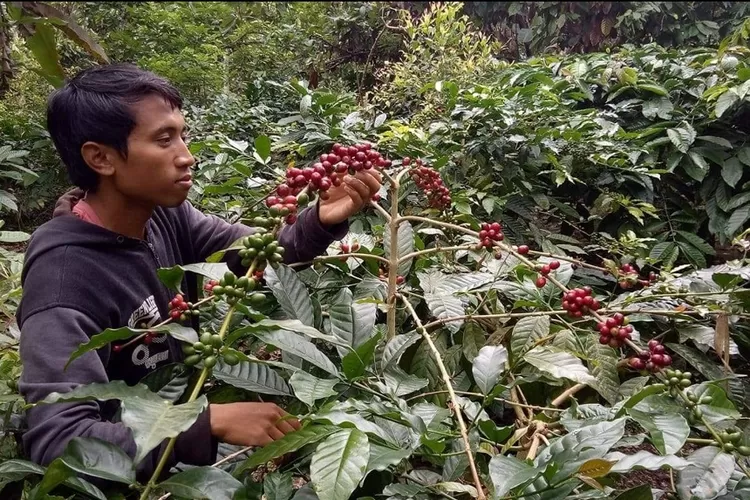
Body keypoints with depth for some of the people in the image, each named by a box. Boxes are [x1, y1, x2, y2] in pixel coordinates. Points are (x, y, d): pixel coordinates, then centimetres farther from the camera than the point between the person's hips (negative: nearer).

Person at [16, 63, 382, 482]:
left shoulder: (164, 213, -9)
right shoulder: (63, 275, -29)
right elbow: (58, 442, -36)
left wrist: (322, 220, -26)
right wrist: (212, 423, -41)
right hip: (134, 475, -6)